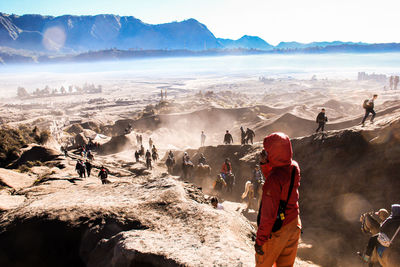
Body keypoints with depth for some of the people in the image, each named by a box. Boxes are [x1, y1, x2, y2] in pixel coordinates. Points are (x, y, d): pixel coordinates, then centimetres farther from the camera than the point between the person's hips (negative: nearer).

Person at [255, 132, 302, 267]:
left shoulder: (274, 178, -30)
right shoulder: (294, 167, -6)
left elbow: (268, 213, -26)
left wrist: (260, 239, -18)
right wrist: (265, 164, -4)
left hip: (276, 231, -7)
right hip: (294, 225, 7)